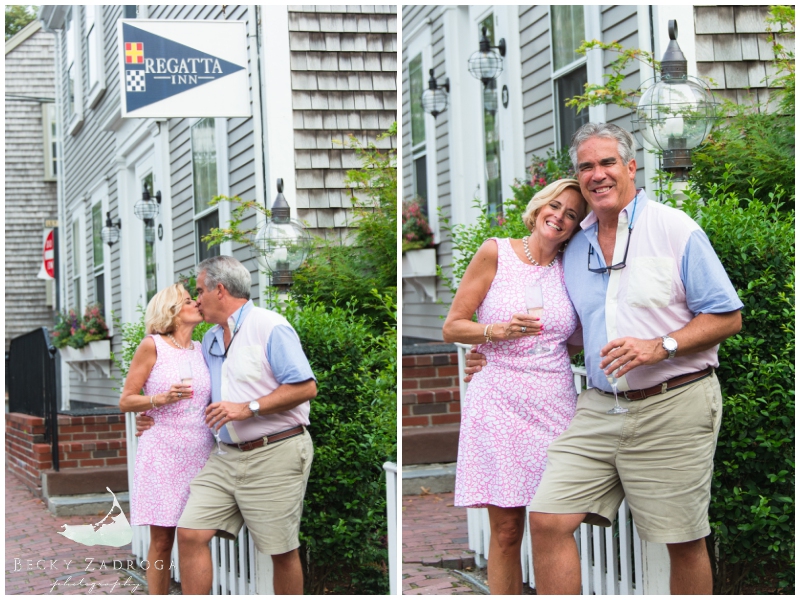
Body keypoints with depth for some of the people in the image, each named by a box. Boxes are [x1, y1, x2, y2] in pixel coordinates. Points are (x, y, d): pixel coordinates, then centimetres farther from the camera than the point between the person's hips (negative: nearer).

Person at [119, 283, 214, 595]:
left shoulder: (202, 350, 13)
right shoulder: (152, 346, 0)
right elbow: (125, 401, -1)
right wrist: (161, 399, -16)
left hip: (200, 453, 4)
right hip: (164, 453, -4)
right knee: (161, 541, -2)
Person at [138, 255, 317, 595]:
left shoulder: (270, 327, -8)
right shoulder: (210, 340, 17)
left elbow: (305, 388, -16)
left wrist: (248, 408, -19)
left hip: (274, 455, -7)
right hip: (227, 456, 7)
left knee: (281, 550, 0)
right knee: (190, 533, -4)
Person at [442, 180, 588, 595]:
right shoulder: (495, 253, 2)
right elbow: (451, 328, 1)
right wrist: (499, 332, -15)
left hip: (554, 402, 3)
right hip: (501, 401, -3)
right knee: (505, 529, -2)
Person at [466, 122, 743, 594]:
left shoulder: (676, 230, -3)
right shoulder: (576, 246, 14)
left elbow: (728, 317, -4)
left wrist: (660, 346, -18)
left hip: (673, 406, -5)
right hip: (599, 407, 5)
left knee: (684, 541, 3)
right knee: (548, 520, -6)